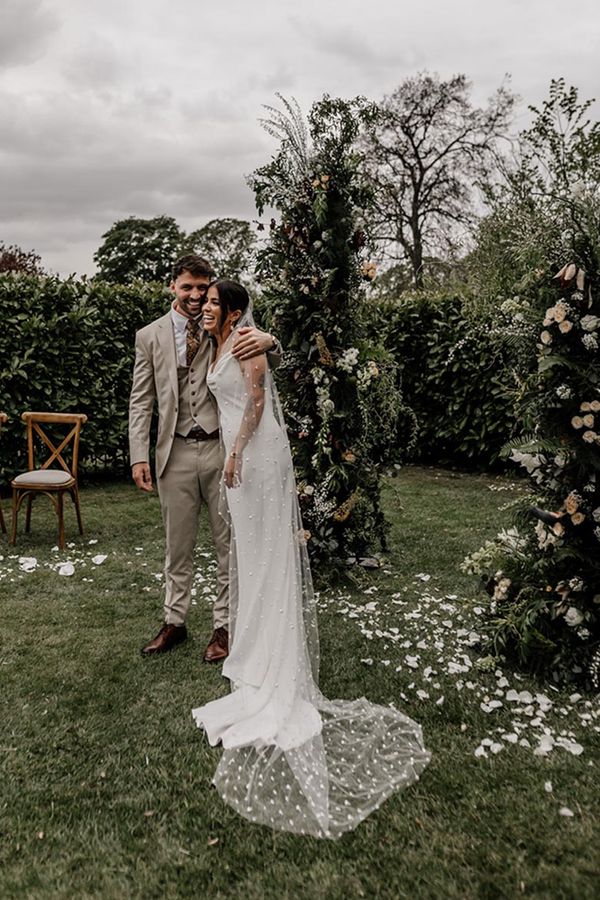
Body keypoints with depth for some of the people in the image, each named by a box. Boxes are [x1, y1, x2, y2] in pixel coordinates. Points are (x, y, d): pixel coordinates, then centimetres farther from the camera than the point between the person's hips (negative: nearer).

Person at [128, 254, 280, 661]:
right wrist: (139, 456, -2)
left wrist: (268, 341, -25)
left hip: (222, 449, -1)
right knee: (178, 544, 14)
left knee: (229, 543, 8)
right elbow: (141, 401, 6)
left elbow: (274, 363, -1)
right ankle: (175, 622, 30)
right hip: (176, 452, 1)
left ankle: (224, 626, 23)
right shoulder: (150, 336, 7)